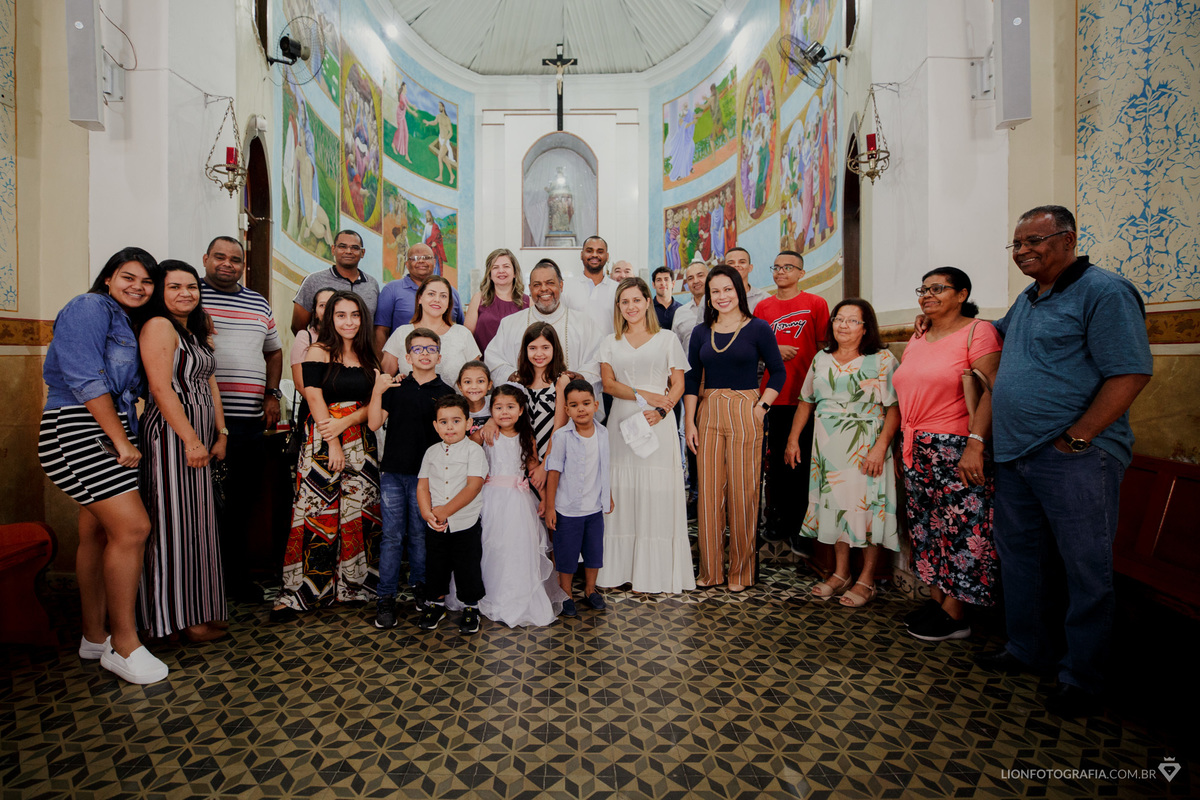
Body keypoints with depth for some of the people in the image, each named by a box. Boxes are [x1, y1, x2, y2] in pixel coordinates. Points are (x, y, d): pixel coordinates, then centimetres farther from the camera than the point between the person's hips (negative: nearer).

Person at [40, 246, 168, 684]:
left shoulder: (131, 324, 18)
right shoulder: (90, 307, -8)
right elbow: (85, 379, -16)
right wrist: (121, 440, -15)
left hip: (109, 433, 9)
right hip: (76, 431, -9)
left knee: (98, 533, 11)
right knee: (133, 527, -14)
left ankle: (94, 637, 22)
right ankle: (124, 644, -2)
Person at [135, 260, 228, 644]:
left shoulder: (197, 331, 19)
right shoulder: (158, 326, -7)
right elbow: (161, 389, -16)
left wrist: (220, 434, 9)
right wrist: (191, 441, -18)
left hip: (199, 436, 9)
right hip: (171, 434, -9)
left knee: (196, 522, 13)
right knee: (175, 522, -1)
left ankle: (197, 609, 25)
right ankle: (179, 616, 12)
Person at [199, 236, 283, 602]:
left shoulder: (259, 303, 18)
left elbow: (274, 351, 24)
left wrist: (272, 395, 12)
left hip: (251, 420, 5)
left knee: (243, 501, 12)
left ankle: (237, 576, 27)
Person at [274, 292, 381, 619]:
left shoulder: (368, 357, 11)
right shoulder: (318, 352, 0)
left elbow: (373, 404, 6)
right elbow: (315, 398, -9)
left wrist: (345, 422, -12)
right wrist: (332, 443, -14)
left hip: (361, 443, 4)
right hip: (322, 441, -4)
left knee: (359, 513, 7)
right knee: (317, 514, -3)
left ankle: (353, 585, 20)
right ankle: (296, 593, 8)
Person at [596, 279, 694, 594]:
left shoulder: (667, 339, 8)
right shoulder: (610, 343, 13)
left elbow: (678, 384, 3)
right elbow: (608, 383, 1)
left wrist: (660, 410, -14)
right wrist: (644, 395, -13)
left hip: (658, 425, -1)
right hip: (622, 422, 2)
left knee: (658, 494, -1)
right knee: (623, 493, 2)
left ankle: (658, 570, 12)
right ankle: (622, 568, 14)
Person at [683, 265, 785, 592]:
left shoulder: (758, 328, 0)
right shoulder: (702, 332, 10)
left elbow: (778, 372, 3)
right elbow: (691, 380, 9)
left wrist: (761, 407, -9)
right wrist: (689, 422, 2)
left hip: (745, 414, -3)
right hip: (708, 414, 3)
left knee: (742, 493, 3)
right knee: (709, 492, 5)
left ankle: (740, 571, 21)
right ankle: (710, 569, 21)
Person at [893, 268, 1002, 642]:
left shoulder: (978, 331, -6)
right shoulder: (916, 341, 15)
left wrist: (976, 443, -24)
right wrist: (903, 443, 15)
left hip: (957, 449, -7)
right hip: (917, 450, 7)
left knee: (960, 528, 1)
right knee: (926, 526, 13)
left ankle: (955, 616, 14)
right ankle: (936, 601, 26)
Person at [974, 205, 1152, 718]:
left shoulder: (1104, 291, -8)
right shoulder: (1026, 301, 16)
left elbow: (1131, 373, -15)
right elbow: (997, 331, 38)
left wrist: (1075, 438, -18)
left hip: (1074, 459, -8)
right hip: (1015, 458, 8)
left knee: (1085, 570, 5)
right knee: (1017, 556, 15)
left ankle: (1082, 679, 20)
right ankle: (1027, 650, 32)